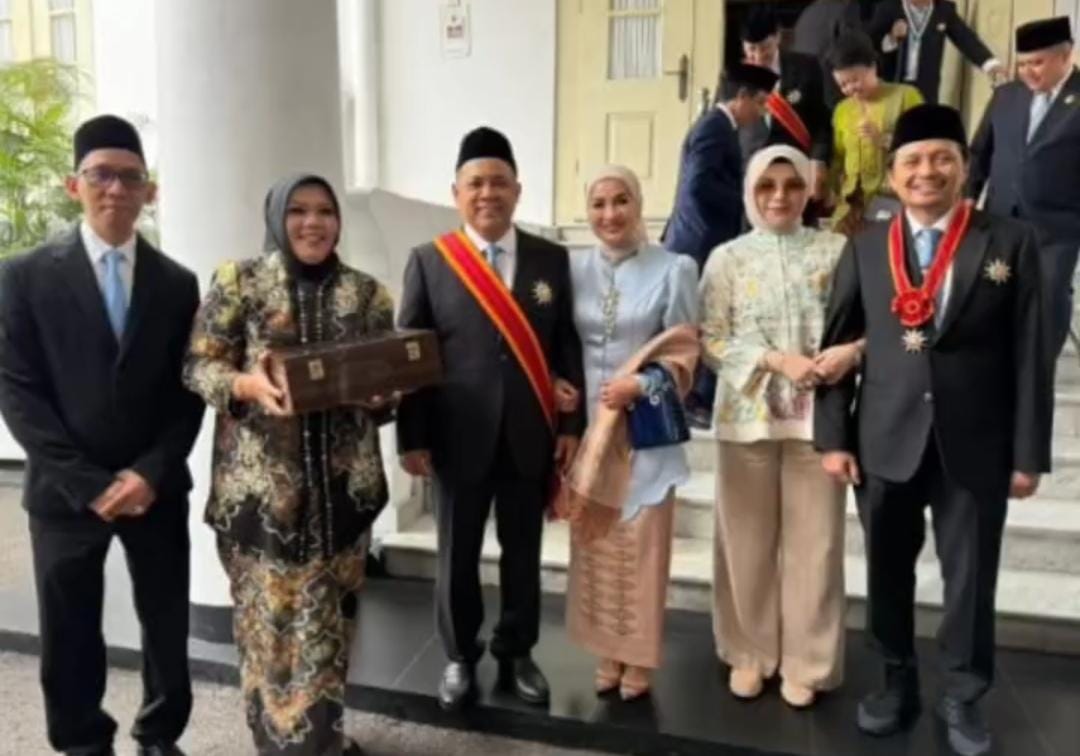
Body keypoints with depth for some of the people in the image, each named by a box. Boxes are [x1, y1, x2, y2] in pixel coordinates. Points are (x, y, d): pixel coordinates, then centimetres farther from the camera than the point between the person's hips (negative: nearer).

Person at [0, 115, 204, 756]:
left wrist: (151, 472, -10)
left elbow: (189, 394, 3)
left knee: (167, 628, 10)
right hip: (65, 491, -1)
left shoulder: (178, 283, 5)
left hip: (156, 488, 2)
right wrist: (86, 483, -12)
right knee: (70, 637, 9)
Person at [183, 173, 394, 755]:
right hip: (261, 479, -3)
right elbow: (198, 365, -3)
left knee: (329, 611, 13)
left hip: (341, 480, 3)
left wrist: (382, 392, -13)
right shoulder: (238, 281, -1)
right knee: (272, 612, 4)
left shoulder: (366, 292, 6)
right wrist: (247, 384, -23)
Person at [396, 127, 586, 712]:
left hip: (531, 437, 2)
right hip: (459, 437, -1)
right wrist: (412, 438, -5)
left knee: (523, 551, 14)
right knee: (457, 556, 12)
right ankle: (460, 657, 33)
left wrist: (571, 425, -1)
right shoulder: (429, 262, -1)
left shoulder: (552, 259, 3)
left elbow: (567, 348, 3)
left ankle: (516, 653, 34)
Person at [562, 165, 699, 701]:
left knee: (641, 543, 5)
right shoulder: (573, 268, 4)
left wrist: (640, 385, -18)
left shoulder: (673, 269, -5)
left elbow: (684, 354, -4)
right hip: (586, 424, 3)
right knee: (593, 542, 11)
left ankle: (638, 657, 23)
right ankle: (607, 651, 27)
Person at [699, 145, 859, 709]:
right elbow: (711, 340, -3)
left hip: (818, 413, 0)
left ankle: (805, 660, 23)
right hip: (747, 413, 0)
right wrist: (777, 360, -15)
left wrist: (850, 351, -19)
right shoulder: (727, 258, 2)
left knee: (815, 539, 6)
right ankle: (750, 652, 27)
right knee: (748, 540, 9)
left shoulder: (836, 251, 3)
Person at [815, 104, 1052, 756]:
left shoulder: (1011, 243, 0)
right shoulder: (864, 248, 5)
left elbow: (1030, 357, -2)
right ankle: (898, 682, 33)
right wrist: (833, 437, -2)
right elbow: (837, 347, 3)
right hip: (885, 442, 2)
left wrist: (1028, 453, -4)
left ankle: (964, 698, 30)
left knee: (971, 577, 9)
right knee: (888, 572, 13)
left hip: (975, 445, -1)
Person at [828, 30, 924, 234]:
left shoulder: (905, 96, 2)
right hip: (854, 206, 4)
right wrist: (840, 201, 5)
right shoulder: (842, 110, 13)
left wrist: (884, 139, -14)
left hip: (896, 201, -4)